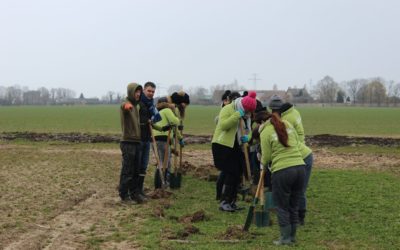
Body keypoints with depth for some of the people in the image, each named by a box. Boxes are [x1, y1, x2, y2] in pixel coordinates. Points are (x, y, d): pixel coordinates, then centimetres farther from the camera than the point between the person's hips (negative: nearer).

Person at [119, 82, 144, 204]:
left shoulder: (136, 106, 16)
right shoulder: (126, 105, -12)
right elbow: (124, 105, -40)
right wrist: (127, 105, -62)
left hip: (137, 142, 8)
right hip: (128, 142, -8)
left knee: (136, 170, 12)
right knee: (127, 171, -4)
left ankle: (135, 193, 21)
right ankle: (124, 195, 4)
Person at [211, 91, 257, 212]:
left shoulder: (246, 115, 11)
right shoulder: (228, 109, -14)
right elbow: (223, 125, -30)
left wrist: (247, 137, -4)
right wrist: (237, 115, -32)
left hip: (235, 147, 8)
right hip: (222, 145, -8)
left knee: (237, 174, 7)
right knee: (231, 173, -13)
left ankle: (231, 201, 18)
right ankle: (224, 202, -6)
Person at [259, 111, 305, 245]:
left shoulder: (265, 132, -4)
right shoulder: (287, 124, 11)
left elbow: (266, 158, -1)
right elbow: (297, 142, 16)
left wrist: (262, 162, 21)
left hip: (282, 171, -5)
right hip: (300, 167, 5)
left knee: (282, 206, 10)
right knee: (294, 205, 17)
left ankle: (285, 238, 13)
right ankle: (292, 236, 26)